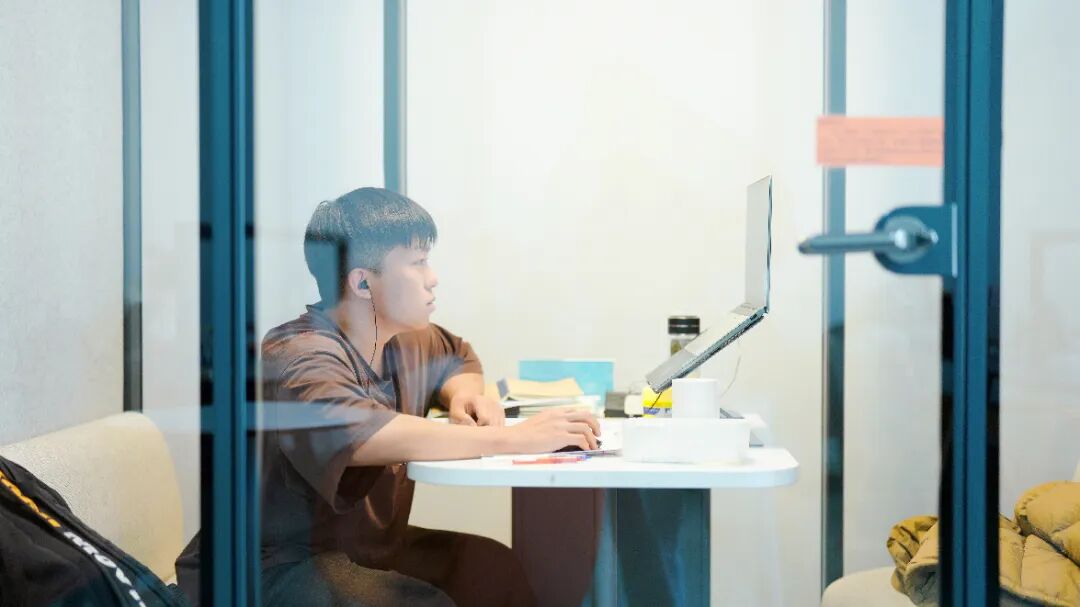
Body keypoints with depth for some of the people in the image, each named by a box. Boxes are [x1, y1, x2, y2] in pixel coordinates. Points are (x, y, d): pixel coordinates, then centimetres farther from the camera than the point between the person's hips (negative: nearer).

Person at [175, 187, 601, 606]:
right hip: (278, 568, -8)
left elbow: (458, 358, 26)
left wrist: (464, 395, 0)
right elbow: (366, 434, -41)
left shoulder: (406, 342, 4)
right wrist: (513, 439, -39)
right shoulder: (299, 358, -23)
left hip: (368, 545, 8)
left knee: (496, 570, -16)